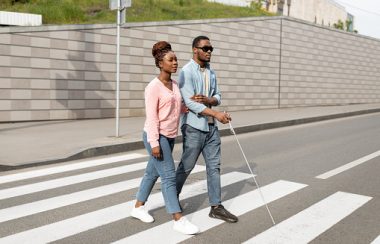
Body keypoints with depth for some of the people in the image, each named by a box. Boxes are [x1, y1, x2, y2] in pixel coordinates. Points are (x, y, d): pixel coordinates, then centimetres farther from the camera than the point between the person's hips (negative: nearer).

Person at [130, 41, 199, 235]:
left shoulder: (175, 85, 10)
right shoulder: (153, 87, -13)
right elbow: (151, 117, -17)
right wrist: (154, 143, -20)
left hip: (170, 136, 8)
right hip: (156, 136, -8)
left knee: (152, 173, 16)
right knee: (169, 176, -7)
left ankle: (138, 207, 31)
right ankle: (178, 220, -3)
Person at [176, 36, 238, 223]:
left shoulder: (211, 72, 11)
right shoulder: (186, 72, -12)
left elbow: (218, 97, 11)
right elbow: (190, 103, -20)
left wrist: (207, 100, -13)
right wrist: (216, 114, -27)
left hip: (211, 127, 7)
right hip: (194, 127, -7)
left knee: (214, 166, 6)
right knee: (186, 167, 6)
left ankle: (216, 207, 13)